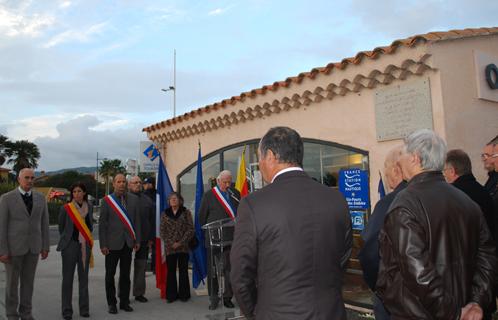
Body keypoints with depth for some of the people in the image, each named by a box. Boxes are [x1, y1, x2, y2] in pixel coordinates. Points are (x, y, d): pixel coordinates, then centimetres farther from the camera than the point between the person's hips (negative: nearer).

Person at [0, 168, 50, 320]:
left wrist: (45, 246, 4)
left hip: (33, 245, 4)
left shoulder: (40, 198, 2)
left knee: (28, 280, 12)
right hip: (13, 245, -3)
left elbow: (44, 223, 5)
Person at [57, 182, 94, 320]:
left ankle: (84, 309, 18)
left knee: (84, 278, 9)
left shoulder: (89, 207, 5)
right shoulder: (66, 208, -5)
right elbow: (61, 228, 6)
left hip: (85, 246, 3)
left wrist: (87, 239, 11)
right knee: (67, 278, 2)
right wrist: (67, 240, 11)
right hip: (70, 246, -3)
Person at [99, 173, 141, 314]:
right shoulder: (107, 200, -4)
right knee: (110, 275, 8)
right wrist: (103, 244, -8)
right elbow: (102, 224, -4)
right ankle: (112, 303, 22)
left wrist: (137, 240, 4)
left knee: (125, 275, 11)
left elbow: (137, 221, 6)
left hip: (128, 243, 2)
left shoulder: (133, 199, 4)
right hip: (112, 243, -2)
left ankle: (124, 302, 23)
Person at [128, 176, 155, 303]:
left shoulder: (147, 200, 10)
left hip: (143, 239, 3)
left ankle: (139, 293, 21)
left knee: (141, 267, 10)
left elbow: (152, 220, 10)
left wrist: (151, 238, 6)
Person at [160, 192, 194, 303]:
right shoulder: (165, 214, 8)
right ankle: (171, 295, 15)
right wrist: (171, 243, -9)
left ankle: (184, 294, 15)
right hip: (170, 247, 1)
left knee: (183, 270, 4)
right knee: (171, 271, 5)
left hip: (183, 247, -1)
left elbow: (190, 229, -2)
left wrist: (181, 242, -11)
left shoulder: (186, 212, 3)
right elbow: (162, 231, 4)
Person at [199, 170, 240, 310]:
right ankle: (213, 298, 19)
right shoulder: (209, 195, 0)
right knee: (212, 270, 7)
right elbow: (202, 217, 5)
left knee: (231, 269, 3)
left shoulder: (235, 194, 10)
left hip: (231, 238, 2)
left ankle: (227, 297, 17)